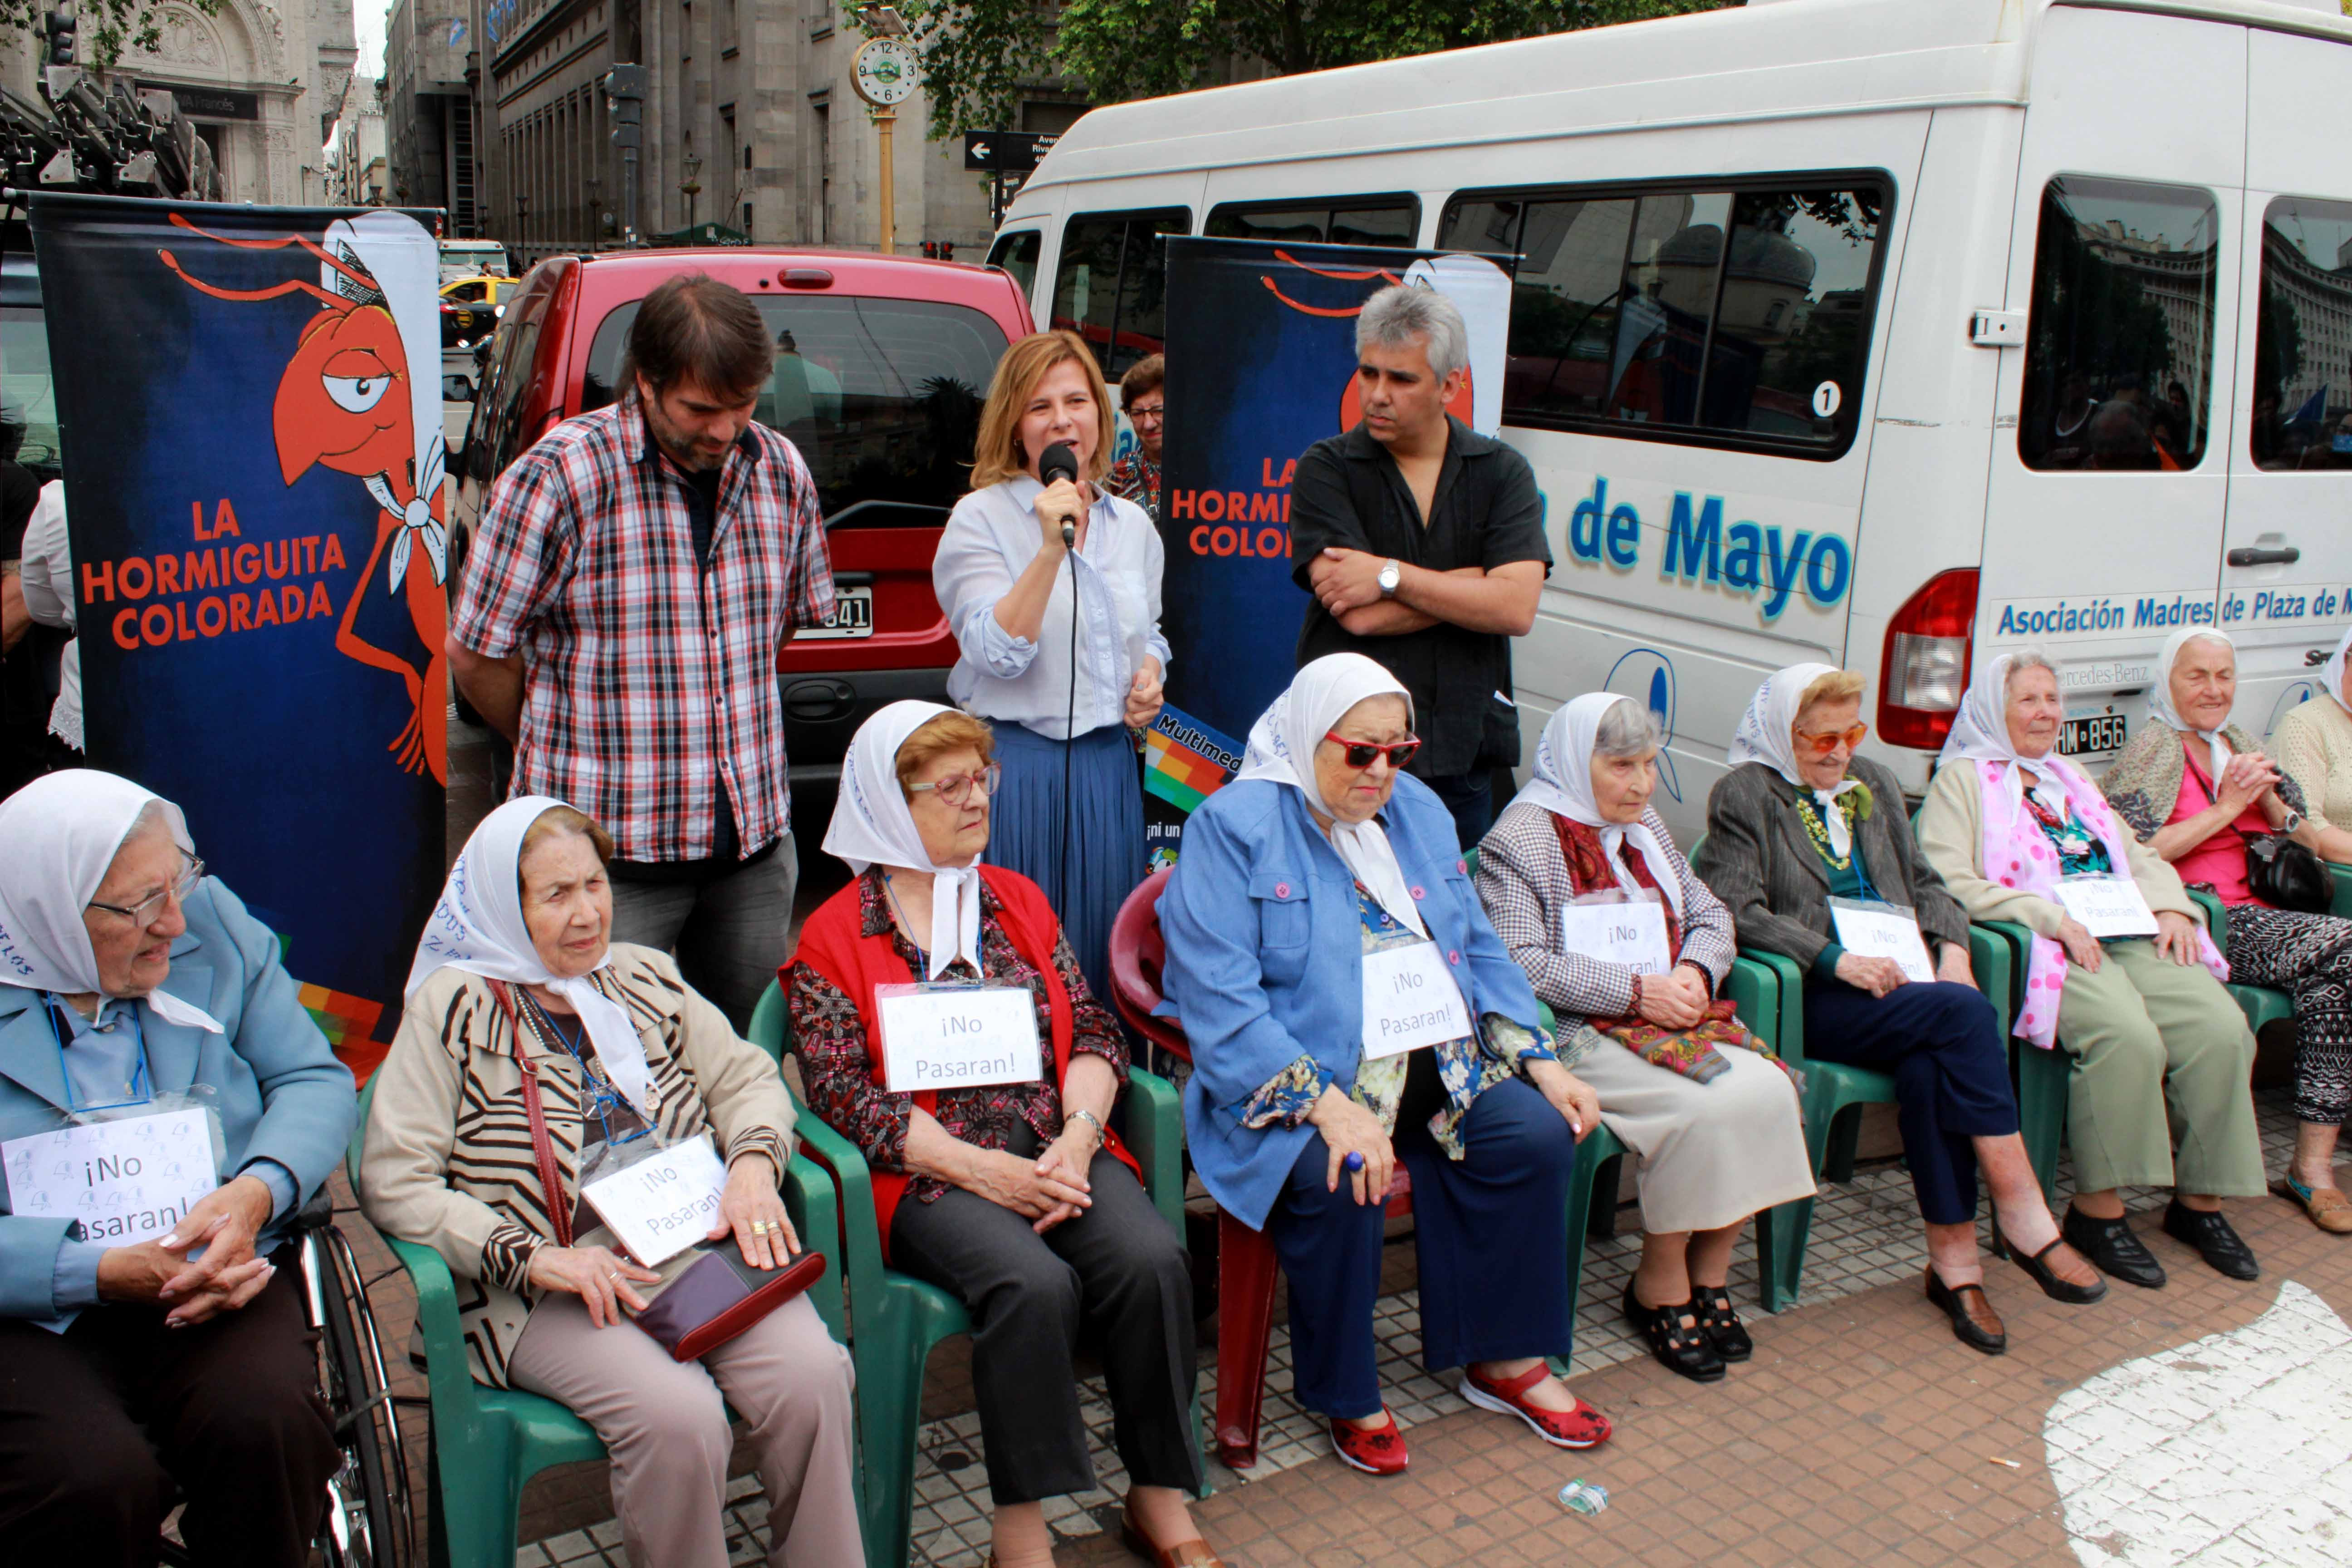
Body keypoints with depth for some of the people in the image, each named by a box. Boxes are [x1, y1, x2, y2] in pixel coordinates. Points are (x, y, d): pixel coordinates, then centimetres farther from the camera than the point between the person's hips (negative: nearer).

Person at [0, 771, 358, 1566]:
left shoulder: (211, 920, 3)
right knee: (97, 1479, -29)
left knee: (266, 1421, -27)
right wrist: (101, 1274, -23)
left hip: (219, 1282, 2)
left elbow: (314, 1080, 5)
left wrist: (257, 1192, -15)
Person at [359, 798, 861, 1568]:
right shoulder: (452, 1008, 2)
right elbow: (392, 1181, -5)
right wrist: (532, 1258, -15)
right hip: (553, 1289, -3)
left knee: (810, 1374, -23)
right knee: (677, 1415, -30)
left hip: (698, 1242, 4)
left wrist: (753, 1167, -5)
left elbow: (747, 1078, 18)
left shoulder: (645, 977, 16)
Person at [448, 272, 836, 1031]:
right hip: (609, 854, -4)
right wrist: (562, 763, 8)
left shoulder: (781, 471, 3)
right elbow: (476, 655, -5)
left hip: (754, 842, 5)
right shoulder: (557, 477, -13)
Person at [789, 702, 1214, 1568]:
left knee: (1152, 1260, -23)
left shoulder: (1020, 900, 16)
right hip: (929, 1172, -4)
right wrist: (983, 1171, -15)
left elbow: (1093, 1032, 11)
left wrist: (1078, 1135, -9)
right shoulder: (833, 937, 2)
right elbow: (844, 1095, -6)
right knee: (1035, 1284, -31)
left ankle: (1160, 1496, -7)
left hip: (1055, 1148, 4)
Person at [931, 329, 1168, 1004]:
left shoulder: (1133, 524, 11)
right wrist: (1050, 548, -24)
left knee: (1103, 949, 11)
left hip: (1108, 765, 5)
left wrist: (1151, 676, 4)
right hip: (1014, 765, -5)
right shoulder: (981, 517, -6)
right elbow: (1000, 653, -16)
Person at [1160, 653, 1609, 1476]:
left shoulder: (1418, 810, 13)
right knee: (1342, 1181, -32)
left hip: (1432, 1064, 6)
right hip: (1296, 1079, -6)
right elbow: (1220, 1001, -18)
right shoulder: (1234, 826, -9)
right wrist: (1328, 1106, -28)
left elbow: (1479, 949, 18)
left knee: (1540, 1132, -14)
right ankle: (1345, 1396, -6)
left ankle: (1505, 1358, 6)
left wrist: (1540, 1060, 4)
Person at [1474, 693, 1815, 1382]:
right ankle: (1660, 1287, -5)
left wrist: (1694, 972, -1)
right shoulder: (1520, 839, -6)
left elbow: (1711, 917, 22)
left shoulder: (1645, 827, 19)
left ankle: (1710, 1271, 0)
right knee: (1709, 1106, -27)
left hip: (1673, 1014, 8)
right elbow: (1519, 963, -16)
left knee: (1769, 1089, -17)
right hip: (1576, 1033, -7)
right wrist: (1636, 991, -18)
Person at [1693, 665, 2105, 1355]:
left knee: (1929, 1066, -30)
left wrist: (1952, 946, 2)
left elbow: (1924, 882, 22)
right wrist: (1835, 959, -18)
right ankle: (2022, 1213, -23)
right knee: (1964, 1013, -28)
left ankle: (1954, 1258, -21)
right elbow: (1738, 910, -9)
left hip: (1899, 986, 5)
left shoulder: (1874, 785, 23)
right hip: (1810, 1002, -5)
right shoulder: (1744, 794, 2)